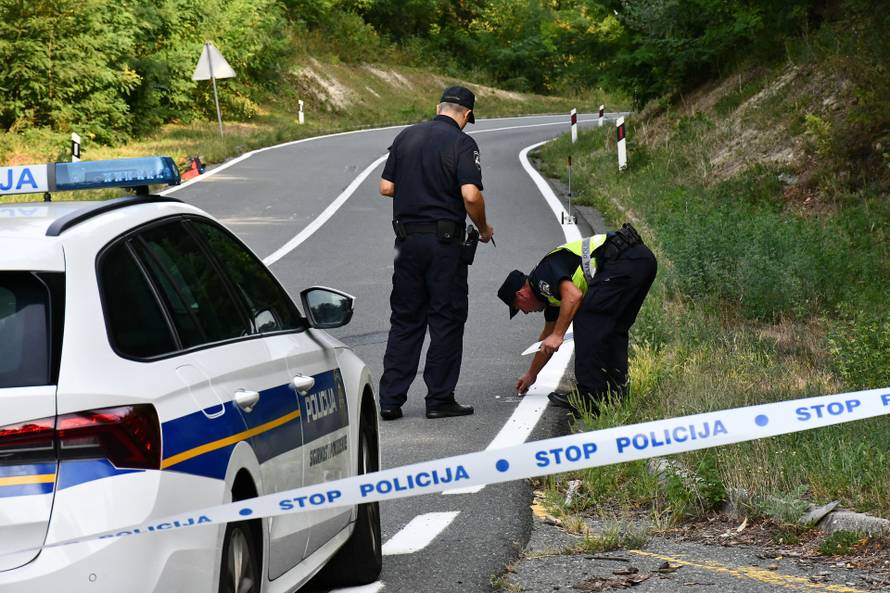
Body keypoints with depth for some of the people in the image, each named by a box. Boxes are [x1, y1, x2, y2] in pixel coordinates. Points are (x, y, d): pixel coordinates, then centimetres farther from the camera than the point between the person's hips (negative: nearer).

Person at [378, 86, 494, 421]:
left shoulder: (406, 137, 8)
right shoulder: (461, 144, -8)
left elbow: (386, 187, 9)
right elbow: (471, 195, -18)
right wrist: (483, 228, -2)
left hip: (407, 238, 5)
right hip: (444, 240, -5)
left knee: (405, 320, 10)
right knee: (447, 320, 4)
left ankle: (390, 399, 7)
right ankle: (440, 399, 5)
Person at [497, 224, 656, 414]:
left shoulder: (541, 276, 1)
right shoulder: (550, 291, 29)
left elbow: (574, 296, -18)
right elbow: (548, 336, 41)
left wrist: (558, 335, -12)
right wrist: (531, 374, 51)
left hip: (623, 261, -10)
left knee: (586, 320, -5)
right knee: (614, 329, 20)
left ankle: (590, 396, -6)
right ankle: (615, 391, 17)